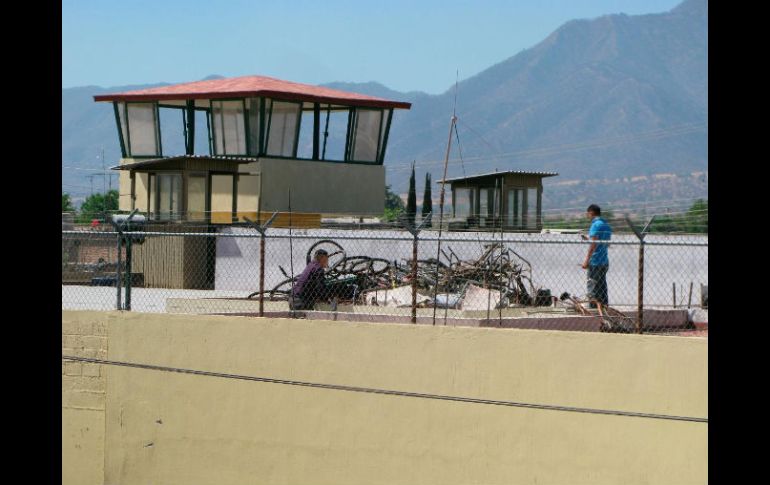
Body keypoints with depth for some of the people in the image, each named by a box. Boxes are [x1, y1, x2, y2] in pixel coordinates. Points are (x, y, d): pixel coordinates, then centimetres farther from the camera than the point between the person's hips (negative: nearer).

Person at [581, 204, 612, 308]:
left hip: (596, 262, -9)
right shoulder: (606, 225, 16)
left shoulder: (596, 224, -11)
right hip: (605, 262, 9)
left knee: (592, 287, -6)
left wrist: (586, 260, -19)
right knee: (602, 288, 12)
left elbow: (594, 244, -19)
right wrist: (587, 239, 24)